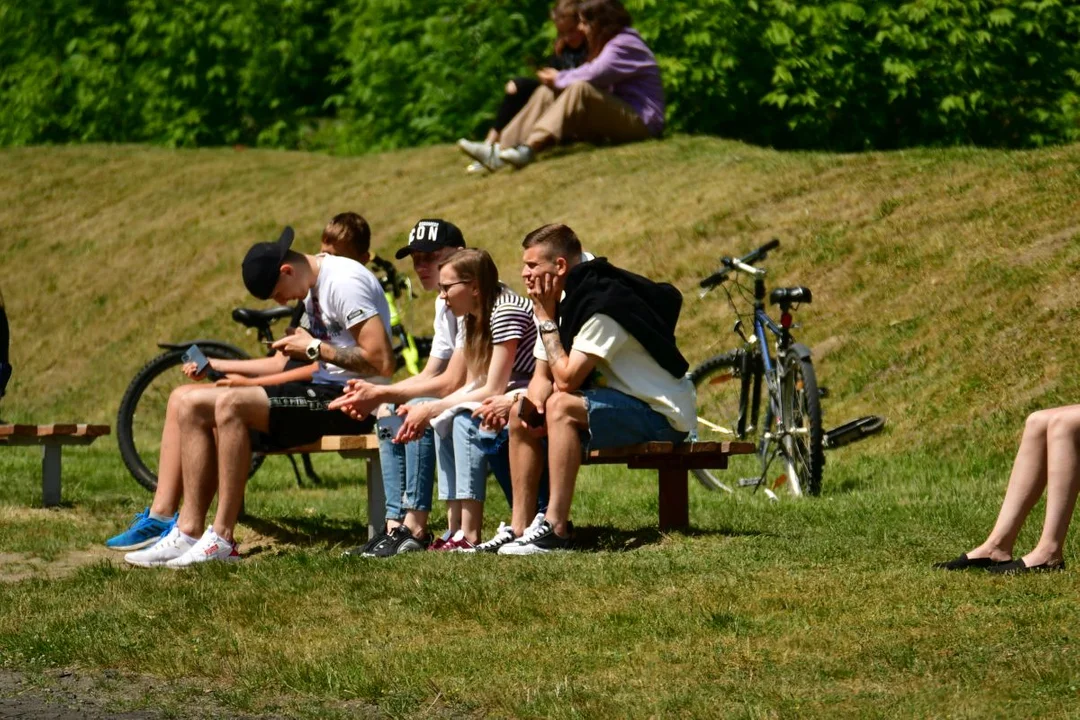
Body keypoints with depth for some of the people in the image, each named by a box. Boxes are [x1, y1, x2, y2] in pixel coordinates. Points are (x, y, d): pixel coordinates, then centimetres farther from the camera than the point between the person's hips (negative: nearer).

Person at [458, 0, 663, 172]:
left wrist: (559, 79, -7)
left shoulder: (625, 46, -14)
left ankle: (530, 149, -46)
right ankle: (500, 150, -17)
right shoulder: (607, 44, 20)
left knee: (579, 89, -33)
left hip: (639, 123, -10)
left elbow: (589, 77, -24)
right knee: (547, 93, -1)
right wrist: (556, 79, -8)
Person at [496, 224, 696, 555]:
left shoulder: (601, 304, -23)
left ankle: (556, 528, -29)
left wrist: (546, 318, -17)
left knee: (562, 406, -30)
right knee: (520, 415, 5)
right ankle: (519, 529, 2)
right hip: (623, 405, 10)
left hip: (662, 415, -10)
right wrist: (533, 404, -15)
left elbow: (566, 379, -27)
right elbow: (542, 376, 8)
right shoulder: (564, 301, 6)